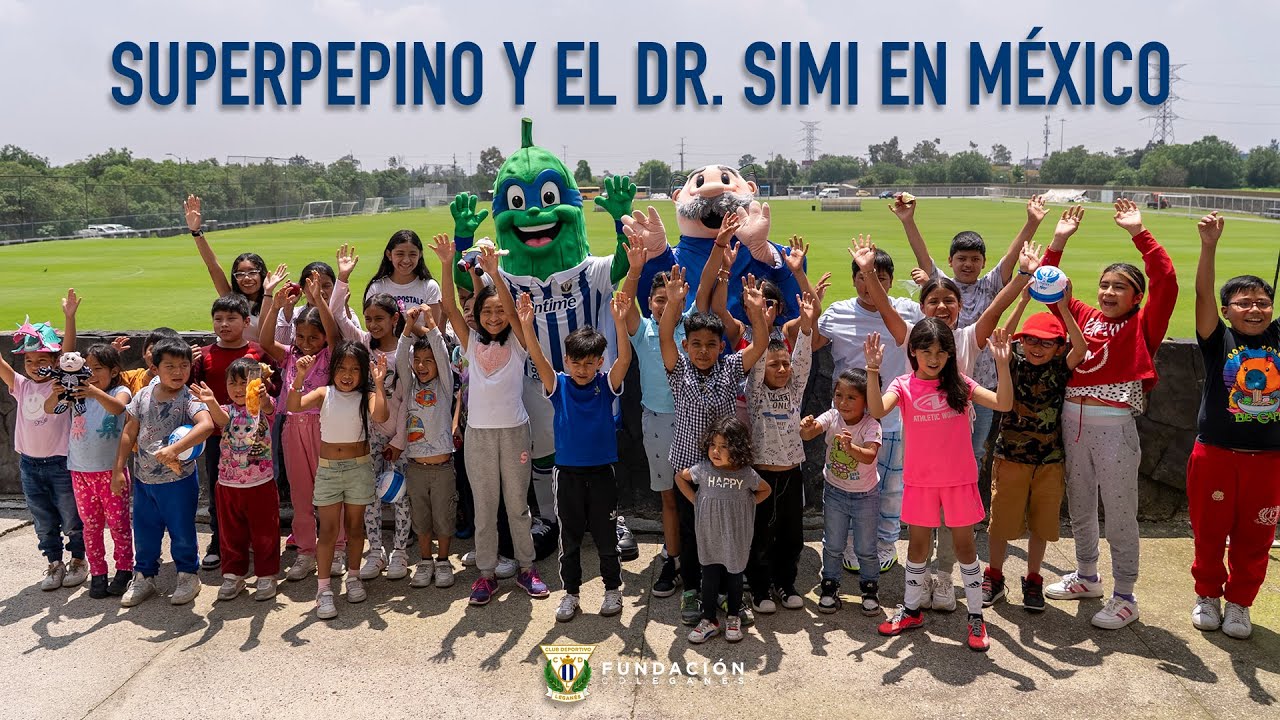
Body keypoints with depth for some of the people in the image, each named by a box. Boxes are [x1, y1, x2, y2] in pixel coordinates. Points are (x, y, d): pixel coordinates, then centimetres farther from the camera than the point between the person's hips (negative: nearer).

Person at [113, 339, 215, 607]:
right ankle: (143, 577, 36)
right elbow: (129, 433, 7)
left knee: (182, 531, 9)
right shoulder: (143, 396, -1)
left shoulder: (189, 399, -16)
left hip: (179, 480, -4)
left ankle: (188, 576, 29)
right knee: (144, 532, 17)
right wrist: (118, 469, 4)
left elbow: (206, 425, -35)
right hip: (144, 480, 5)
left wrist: (173, 449, -41)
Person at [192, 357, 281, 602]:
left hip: (261, 483, -3)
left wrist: (262, 397, -55)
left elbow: (267, 407, -29)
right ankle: (233, 575, 28)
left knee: (264, 532, 7)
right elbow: (221, 418, -24)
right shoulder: (227, 410, 1)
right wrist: (211, 402, -47)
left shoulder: (262, 407, -4)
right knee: (231, 533, 14)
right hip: (228, 483, 3)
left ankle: (266, 576, 21)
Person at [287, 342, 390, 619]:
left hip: (359, 468, 0)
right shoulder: (324, 394, -3)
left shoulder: (366, 396, -5)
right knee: (328, 529, 2)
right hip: (327, 469, 0)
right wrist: (300, 377, -30)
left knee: (355, 526, 12)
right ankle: (324, 589, 6)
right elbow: (293, 406, -18)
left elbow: (380, 416, -26)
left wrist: (378, 383, -29)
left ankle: (353, 577, 28)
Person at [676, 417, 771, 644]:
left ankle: (733, 619, 34)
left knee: (734, 576, 16)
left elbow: (765, 490, 7)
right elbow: (679, 477, 6)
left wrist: (748, 503, -5)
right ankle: (709, 621, 24)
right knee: (709, 578, 9)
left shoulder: (746, 474, -13)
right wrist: (695, 500, -1)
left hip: (736, 539, 0)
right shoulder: (703, 469, -13)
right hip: (709, 538, 0)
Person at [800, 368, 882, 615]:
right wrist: (807, 428, -50)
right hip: (834, 491, 2)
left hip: (865, 495, -2)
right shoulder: (832, 417, -13)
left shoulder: (871, 425, -22)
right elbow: (807, 434, -26)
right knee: (832, 546, 13)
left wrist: (850, 447, -56)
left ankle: (870, 588, 32)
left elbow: (869, 456, -37)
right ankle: (829, 586, 31)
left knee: (866, 548, 11)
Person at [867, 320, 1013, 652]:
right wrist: (873, 369, -35)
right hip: (920, 480, 0)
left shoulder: (959, 384, -3)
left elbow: (1004, 404, -13)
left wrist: (1002, 364, -23)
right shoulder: (904, 386, -6)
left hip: (959, 479, 0)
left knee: (964, 545, 9)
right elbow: (877, 410, -25)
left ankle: (976, 617, 22)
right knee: (918, 544, 13)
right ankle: (911, 610, 29)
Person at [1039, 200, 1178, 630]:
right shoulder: (1084, 317, 9)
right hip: (1073, 419, 5)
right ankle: (1086, 577, 37)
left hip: (1115, 425, -5)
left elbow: (1166, 281, -15)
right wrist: (1059, 241, 0)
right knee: (1079, 506, 18)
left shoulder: (1143, 325, -1)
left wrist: (1138, 233, -16)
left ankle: (1125, 597, 16)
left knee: (1120, 513, 3)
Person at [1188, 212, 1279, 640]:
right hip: (1215, 455, -2)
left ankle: (1238, 602, 29)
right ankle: (1207, 595, 31)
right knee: (1209, 532, 11)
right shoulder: (1219, 340, -6)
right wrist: (1209, 246, -32)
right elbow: (1203, 295, -19)